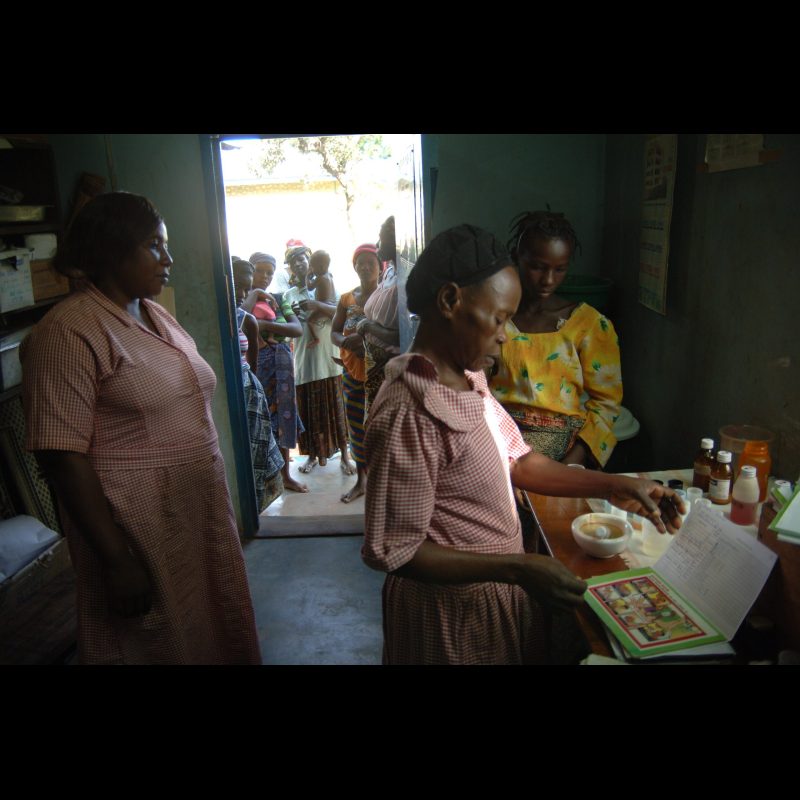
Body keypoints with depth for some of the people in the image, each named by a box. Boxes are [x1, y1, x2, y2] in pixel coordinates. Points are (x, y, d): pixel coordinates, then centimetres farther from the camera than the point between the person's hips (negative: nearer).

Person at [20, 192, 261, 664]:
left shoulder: (159, 316, 9)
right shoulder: (69, 332, -16)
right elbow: (63, 456, -19)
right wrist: (116, 559, -19)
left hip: (204, 514, 7)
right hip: (138, 532, -7)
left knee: (218, 634, 20)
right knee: (159, 646, 13)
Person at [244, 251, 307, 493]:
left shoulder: (279, 299, 11)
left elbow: (298, 329, -3)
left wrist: (264, 324, -15)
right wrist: (253, 295, -9)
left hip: (282, 362, 4)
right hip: (253, 363, -4)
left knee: (283, 415, 9)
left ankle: (285, 475, 20)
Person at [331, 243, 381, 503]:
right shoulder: (346, 299, 9)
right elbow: (334, 332, 7)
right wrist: (345, 341, -17)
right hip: (353, 371, 4)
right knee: (357, 426, 11)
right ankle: (362, 480, 24)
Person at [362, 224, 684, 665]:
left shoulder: (469, 378, -1)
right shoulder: (408, 414, -29)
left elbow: (517, 459, 5)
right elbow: (392, 552, -25)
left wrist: (611, 486, -3)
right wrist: (517, 568, -27)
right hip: (453, 610, -8)